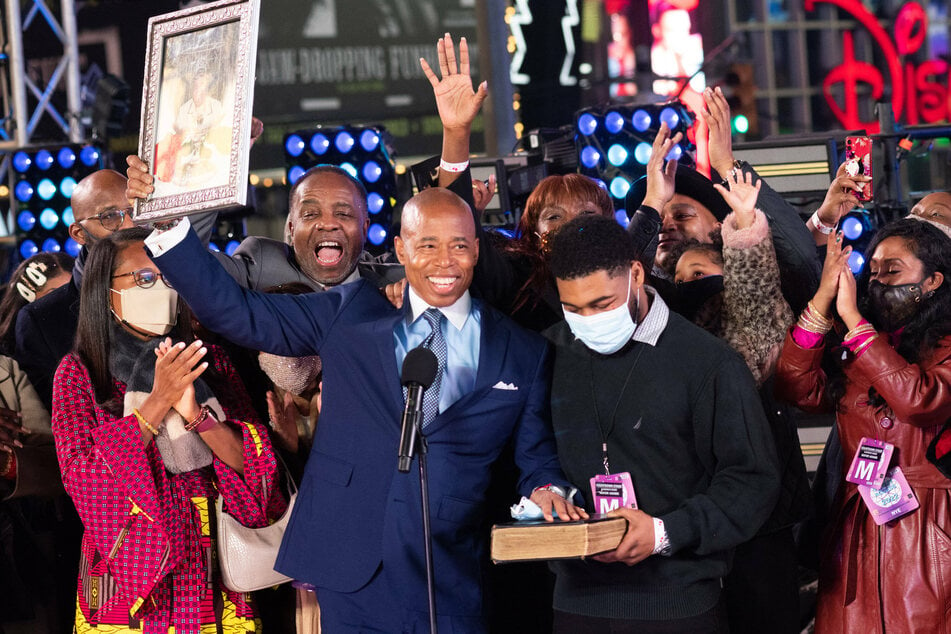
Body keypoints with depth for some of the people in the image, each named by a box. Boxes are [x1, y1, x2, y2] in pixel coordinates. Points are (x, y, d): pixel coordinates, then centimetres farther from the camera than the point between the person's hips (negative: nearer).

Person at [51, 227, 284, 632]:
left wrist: (195, 412, -18)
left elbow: (255, 464, -2)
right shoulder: (78, 372, -1)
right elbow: (81, 480, -13)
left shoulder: (210, 363, 7)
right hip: (127, 580, -2)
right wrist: (158, 402, -19)